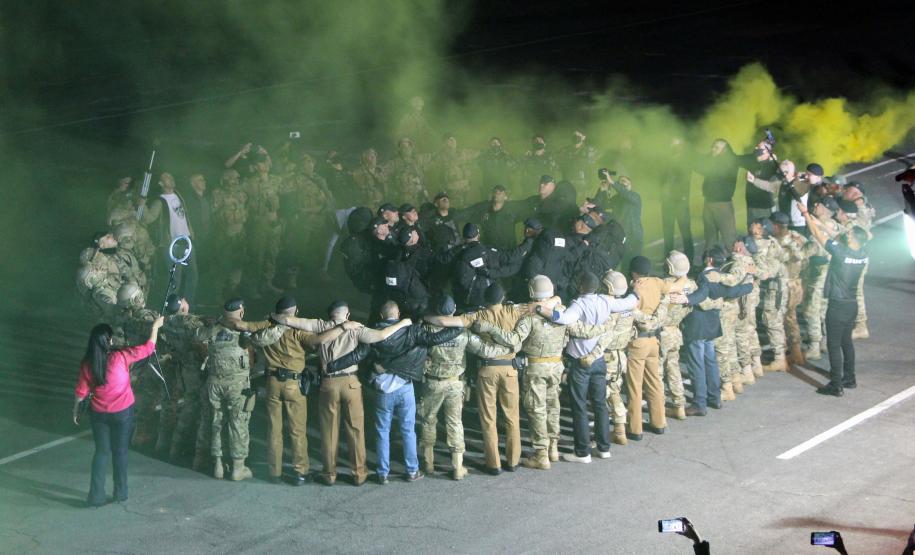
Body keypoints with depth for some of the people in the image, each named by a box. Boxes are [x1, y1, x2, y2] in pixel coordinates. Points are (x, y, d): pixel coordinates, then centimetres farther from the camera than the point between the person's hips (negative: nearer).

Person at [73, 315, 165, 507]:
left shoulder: (87, 364, -12)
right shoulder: (121, 357, -19)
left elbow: (81, 392, -5)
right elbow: (148, 348, -10)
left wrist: (75, 410, 12)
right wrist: (155, 327, 4)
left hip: (98, 413, 2)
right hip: (123, 412, -2)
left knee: (101, 452, 13)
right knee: (120, 451, 13)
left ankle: (96, 496, 11)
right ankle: (121, 493, 23)